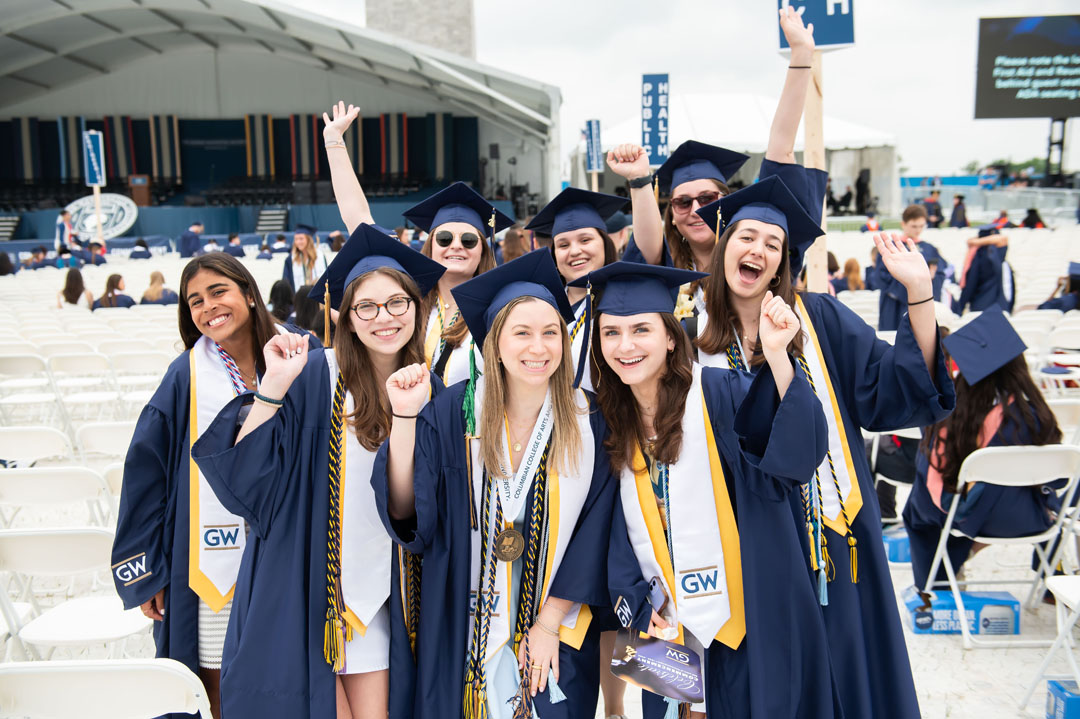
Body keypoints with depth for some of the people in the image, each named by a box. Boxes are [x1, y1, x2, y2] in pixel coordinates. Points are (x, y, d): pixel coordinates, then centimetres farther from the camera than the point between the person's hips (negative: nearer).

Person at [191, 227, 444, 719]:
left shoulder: (427, 390, 3)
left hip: (377, 596, 4)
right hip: (305, 586, -3)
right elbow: (244, 472, -18)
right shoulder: (315, 377, -10)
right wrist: (274, 386, -26)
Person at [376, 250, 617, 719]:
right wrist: (405, 417, -25)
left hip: (558, 632, 1)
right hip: (464, 632, 0)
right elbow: (404, 510, -14)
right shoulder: (454, 412, -10)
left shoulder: (587, 423, -8)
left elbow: (592, 536, -6)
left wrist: (550, 623, -9)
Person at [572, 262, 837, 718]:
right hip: (667, 620, 4)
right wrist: (639, 604, -5)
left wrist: (776, 354, -36)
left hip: (748, 616, -3)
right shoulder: (610, 419, 2)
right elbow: (619, 527, 5)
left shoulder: (719, 393, -12)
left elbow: (799, 452, -26)